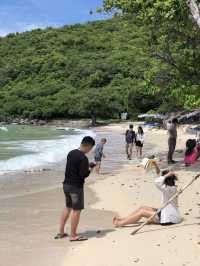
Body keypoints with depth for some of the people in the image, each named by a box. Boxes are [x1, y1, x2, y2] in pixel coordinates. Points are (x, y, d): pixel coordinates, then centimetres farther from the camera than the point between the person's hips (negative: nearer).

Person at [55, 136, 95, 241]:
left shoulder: (71, 153, 7)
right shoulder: (83, 158, -19)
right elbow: (83, 175, -22)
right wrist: (89, 170, -2)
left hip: (66, 184, 9)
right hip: (76, 186, -9)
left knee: (68, 207, 20)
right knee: (76, 210, 2)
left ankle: (61, 232, 25)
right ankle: (73, 236, 8)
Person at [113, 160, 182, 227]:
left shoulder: (169, 189, -23)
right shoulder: (171, 187, 4)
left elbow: (157, 182, -39)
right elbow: (159, 175, 13)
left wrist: (166, 175, -26)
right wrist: (155, 165, 3)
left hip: (169, 217, -10)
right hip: (167, 213, 10)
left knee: (142, 212, -7)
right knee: (142, 208, 10)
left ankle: (120, 223, -1)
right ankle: (123, 219, 14)